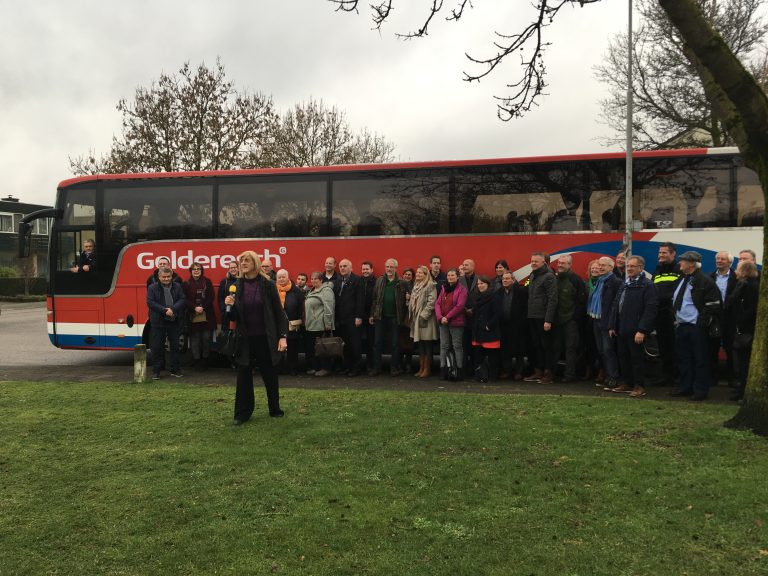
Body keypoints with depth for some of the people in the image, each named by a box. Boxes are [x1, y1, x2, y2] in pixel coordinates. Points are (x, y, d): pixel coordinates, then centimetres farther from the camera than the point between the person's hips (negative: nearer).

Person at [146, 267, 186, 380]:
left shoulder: (178, 287, 6)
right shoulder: (152, 288, 0)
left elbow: (182, 300, -1)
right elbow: (150, 302, -9)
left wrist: (172, 309, -18)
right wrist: (164, 310, -18)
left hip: (175, 322, 2)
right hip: (158, 322, -2)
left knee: (175, 346, 8)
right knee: (157, 347, 1)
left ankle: (175, 370, 18)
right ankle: (156, 371, 10)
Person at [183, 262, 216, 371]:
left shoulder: (207, 282, 7)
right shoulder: (186, 284, 6)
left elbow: (211, 297, 2)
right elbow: (185, 299, -1)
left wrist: (203, 307, -10)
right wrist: (195, 308, -13)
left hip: (207, 316, 1)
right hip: (192, 317, 0)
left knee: (206, 338, 1)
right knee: (195, 339, 1)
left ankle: (205, 361, 9)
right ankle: (196, 361, 7)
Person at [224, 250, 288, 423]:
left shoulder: (268, 285, -6)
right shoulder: (237, 286, 2)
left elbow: (279, 312, -4)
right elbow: (234, 317, 6)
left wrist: (283, 336, -10)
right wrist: (230, 305, -15)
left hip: (266, 338, -2)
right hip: (245, 339, 2)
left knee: (270, 375, 10)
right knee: (243, 376, 6)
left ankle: (275, 409, 26)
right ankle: (242, 413, 16)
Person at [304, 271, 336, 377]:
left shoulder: (326, 290, -11)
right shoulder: (312, 291, 20)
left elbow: (328, 308, -18)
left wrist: (328, 323, -21)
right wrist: (305, 322, 21)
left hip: (321, 326, -9)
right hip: (311, 325, 9)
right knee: (311, 347, 11)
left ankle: (325, 368, 7)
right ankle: (314, 367, 21)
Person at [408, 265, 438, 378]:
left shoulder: (430, 285, -9)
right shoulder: (416, 285, 16)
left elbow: (431, 302, -15)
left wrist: (423, 315, -18)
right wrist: (411, 315, 13)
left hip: (425, 319, -8)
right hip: (416, 318, 8)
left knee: (427, 345, -1)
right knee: (419, 345, 11)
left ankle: (427, 369, 6)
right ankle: (421, 368, 17)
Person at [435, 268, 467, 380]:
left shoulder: (461, 289, -4)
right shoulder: (444, 289, 14)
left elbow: (459, 306, -14)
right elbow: (437, 303, 8)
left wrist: (447, 317, -14)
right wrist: (440, 317, -8)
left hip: (456, 322, -6)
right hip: (443, 322, 6)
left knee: (457, 346, 0)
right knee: (444, 346, 7)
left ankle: (459, 370, 5)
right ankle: (443, 369, 10)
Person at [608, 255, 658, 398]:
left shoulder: (647, 285, -9)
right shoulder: (624, 284, 16)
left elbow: (650, 309, -16)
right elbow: (615, 305, 17)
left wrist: (642, 330, -21)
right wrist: (612, 326, 11)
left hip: (635, 331, -8)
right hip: (621, 329, 8)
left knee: (637, 358, 0)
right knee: (623, 357, 14)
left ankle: (639, 386, 10)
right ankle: (627, 383, 26)